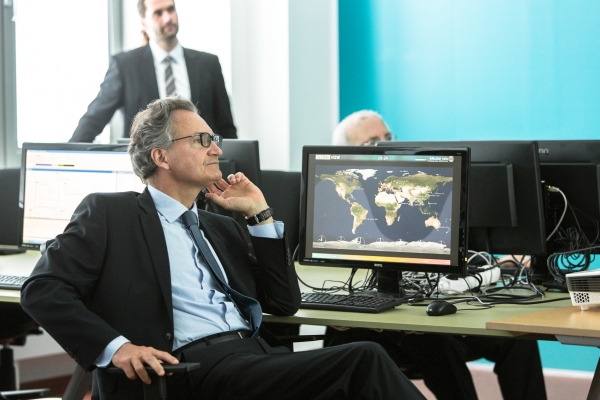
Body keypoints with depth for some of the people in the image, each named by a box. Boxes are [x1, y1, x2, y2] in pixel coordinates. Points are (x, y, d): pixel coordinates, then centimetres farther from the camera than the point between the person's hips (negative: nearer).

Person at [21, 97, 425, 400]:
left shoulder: (222, 228, 27)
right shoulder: (108, 214, 9)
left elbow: (285, 303, 23)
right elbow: (43, 289, -1)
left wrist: (260, 215, 17)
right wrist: (115, 346, -16)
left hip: (255, 357, 7)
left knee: (365, 360, -25)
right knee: (365, 361, -26)